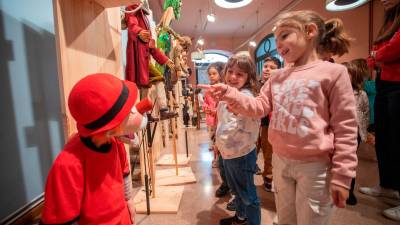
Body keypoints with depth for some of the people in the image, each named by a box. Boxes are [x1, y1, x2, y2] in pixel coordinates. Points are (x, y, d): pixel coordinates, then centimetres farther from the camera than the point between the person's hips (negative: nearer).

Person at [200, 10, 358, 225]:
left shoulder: (332, 72, -9)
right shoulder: (277, 76, 8)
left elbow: (345, 127, -10)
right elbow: (259, 107, 3)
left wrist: (341, 176, -10)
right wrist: (229, 94, -11)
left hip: (314, 166, -5)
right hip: (280, 161, 5)